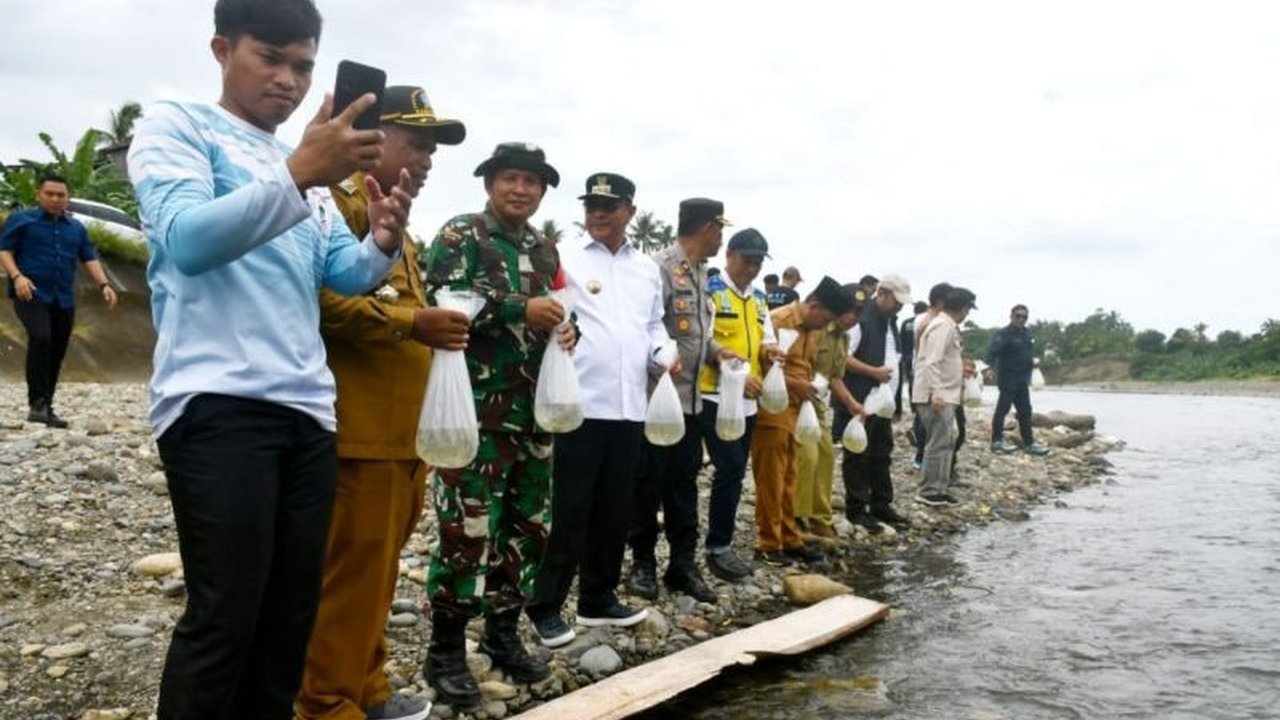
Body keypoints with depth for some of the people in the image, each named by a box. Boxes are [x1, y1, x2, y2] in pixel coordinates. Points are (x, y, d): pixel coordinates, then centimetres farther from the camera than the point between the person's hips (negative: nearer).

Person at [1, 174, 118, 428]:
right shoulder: (21, 219, 6)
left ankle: (46, 407, 16)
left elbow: (89, 258, 14)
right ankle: (37, 403, -23)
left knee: (57, 353, 5)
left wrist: (104, 284, -2)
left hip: (64, 299, 5)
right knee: (40, 338, -27)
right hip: (31, 295, -5)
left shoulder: (76, 228, 18)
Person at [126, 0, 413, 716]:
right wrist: (298, 175, -29)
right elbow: (187, 239, -16)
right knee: (225, 617, -7)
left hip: (308, 410, 7)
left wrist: (384, 243, -9)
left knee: (291, 613, 11)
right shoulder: (175, 126, 2)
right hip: (218, 403, -7)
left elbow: (346, 273, 14)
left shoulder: (308, 164, 22)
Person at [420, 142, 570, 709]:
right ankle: (446, 650, 8)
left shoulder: (546, 250, 17)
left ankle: (503, 633, 26)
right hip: (476, 410, -7)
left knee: (526, 525, 12)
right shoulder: (459, 235, -2)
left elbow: (558, 311, 25)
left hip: (534, 411, 7)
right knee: (468, 529, -6)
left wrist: (567, 328, 1)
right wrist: (521, 308, -20)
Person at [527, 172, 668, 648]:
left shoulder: (648, 269, 16)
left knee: (615, 509, 13)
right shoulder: (565, 260, 1)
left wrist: (662, 353, 5)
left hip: (630, 405, 5)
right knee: (571, 510, -2)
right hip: (582, 404, -5)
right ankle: (546, 605, 10)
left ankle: (598, 597, 26)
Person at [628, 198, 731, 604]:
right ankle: (643, 562, 16)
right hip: (658, 393, -8)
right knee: (649, 482, 3)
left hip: (690, 396, 9)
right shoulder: (661, 267, -13)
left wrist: (715, 351, 5)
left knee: (684, 481, 13)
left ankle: (683, 563, 21)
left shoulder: (701, 273, 15)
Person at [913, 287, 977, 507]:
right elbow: (932, 363, -23)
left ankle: (939, 489, 20)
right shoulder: (943, 326, -15)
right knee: (939, 444, -7)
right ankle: (929, 493, -1)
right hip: (937, 396, -10)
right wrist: (936, 394, -28)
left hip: (945, 395, 10)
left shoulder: (948, 326, 15)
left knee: (946, 443, 14)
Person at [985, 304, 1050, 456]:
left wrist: (1033, 360, 10)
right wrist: (991, 367, -41)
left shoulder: (1027, 333, 13)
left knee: (1025, 411, 10)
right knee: (1003, 408, -3)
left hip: (1023, 380, 8)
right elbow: (993, 351, -27)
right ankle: (997, 441, 6)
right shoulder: (1003, 334, -13)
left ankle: (1029, 443, 15)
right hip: (1008, 379, -8)